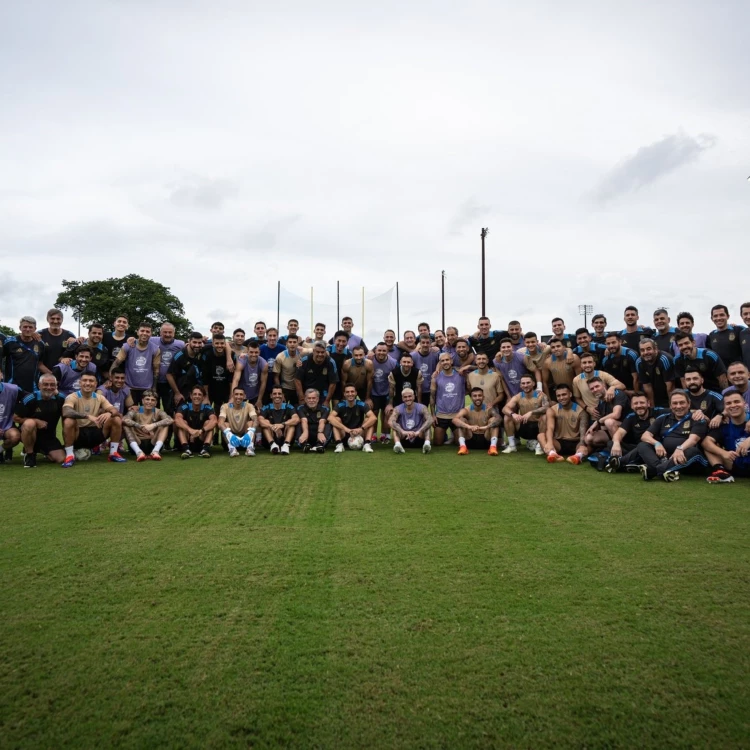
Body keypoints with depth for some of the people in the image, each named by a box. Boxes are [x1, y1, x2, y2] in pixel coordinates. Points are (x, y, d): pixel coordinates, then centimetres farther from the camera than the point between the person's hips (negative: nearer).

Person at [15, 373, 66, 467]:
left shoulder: (60, 399, -8)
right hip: (31, 434, -3)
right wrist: (36, 421, -21)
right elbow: (17, 418, -9)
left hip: (49, 437, 3)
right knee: (30, 423, -37)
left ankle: (42, 451, 24)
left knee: (61, 459, -12)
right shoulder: (30, 399, -17)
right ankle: (29, 454, -13)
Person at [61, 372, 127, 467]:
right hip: (78, 435, -4)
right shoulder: (72, 397, -10)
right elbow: (66, 412, -32)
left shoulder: (100, 398, 4)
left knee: (117, 420, -14)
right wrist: (88, 416, -43)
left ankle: (113, 453, -4)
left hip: (95, 433, 4)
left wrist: (109, 413, -34)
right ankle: (69, 456, -20)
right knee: (68, 421, -35)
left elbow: (115, 410, -7)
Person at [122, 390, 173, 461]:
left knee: (165, 425, -15)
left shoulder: (158, 412, -1)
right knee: (125, 425, -18)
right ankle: (138, 452, -34)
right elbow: (124, 419, -24)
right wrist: (140, 426, -34)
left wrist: (153, 425, -34)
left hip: (152, 444, 0)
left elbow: (170, 420, -22)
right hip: (138, 444, 0)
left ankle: (155, 451, -32)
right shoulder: (136, 411, -2)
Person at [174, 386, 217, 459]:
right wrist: (190, 430, -48)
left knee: (208, 422, -18)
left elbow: (214, 421, -28)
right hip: (187, 441, 0)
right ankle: (186, 448, -38)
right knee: (182, 423, -21)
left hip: (202, 441, 1)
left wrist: (201, 430, -45)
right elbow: (177, 420, -32)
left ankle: (206, 448, -36)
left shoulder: (207, 408, -8)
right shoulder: (184, 407, -10)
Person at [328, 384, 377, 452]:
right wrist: (345, 429, -39)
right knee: (336, 419, -22)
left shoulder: (361, 404, -9)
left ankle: (367, 444, -28)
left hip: (359, 435, 0)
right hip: (344, 436, 0)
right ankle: (339, 444, -30)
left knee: (368, 420, -19)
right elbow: (330, 418, -29)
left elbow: (374, 418, -24)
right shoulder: (340, 405, -10)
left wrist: (361, 428, -37)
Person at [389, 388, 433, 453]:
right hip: (404, 441, 1)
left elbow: (430, 420, -30)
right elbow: (390, 422, -29)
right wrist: (403, 432, -46)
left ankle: (427, 443, -46)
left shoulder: (421, 408, -11)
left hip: (418, 440, 0)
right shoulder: (398, 409, -10)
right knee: (395, 426, -22)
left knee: (426, 425, -22)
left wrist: (418, 432, -45)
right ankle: (397, 444, -46)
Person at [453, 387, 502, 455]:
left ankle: (493, 446, -33)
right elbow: (454, 419, -25)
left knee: (493, 420, -19)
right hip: (470, 440, 0)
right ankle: (463, 446, -31)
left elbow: (499, 418, -27)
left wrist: (486, 427, -45)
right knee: (461, 419, -17)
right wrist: (469, 427, -43)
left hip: (486, 440, 0)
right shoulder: (466, 410, -6)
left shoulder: (488, 409, -6)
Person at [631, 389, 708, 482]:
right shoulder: (663, 418, 17)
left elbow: (693, 439, -14)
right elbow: (645, 436, 7)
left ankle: (652, 470, -48)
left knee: (693, 451, -34)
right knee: (642, 445, -17)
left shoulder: (697, 419, 5)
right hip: (663, 457, 3)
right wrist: (657, 443, -16)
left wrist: (680, 449, -36)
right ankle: (663, 470, -46)